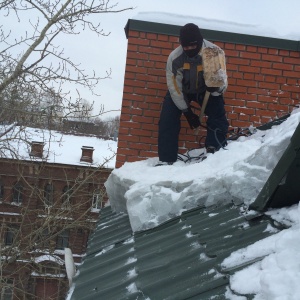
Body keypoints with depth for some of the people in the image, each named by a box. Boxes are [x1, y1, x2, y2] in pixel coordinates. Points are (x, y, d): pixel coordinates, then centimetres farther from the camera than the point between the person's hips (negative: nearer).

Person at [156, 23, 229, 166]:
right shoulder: (174, 57, -29)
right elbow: (174, 88, -21)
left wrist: (216, 87, -50)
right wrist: (187, 112, -20)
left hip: (205, 89, 0)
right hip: (181, 90, 0)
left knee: (218, 114, -21)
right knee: (167, 119, -14)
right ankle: (166, 159, -9)